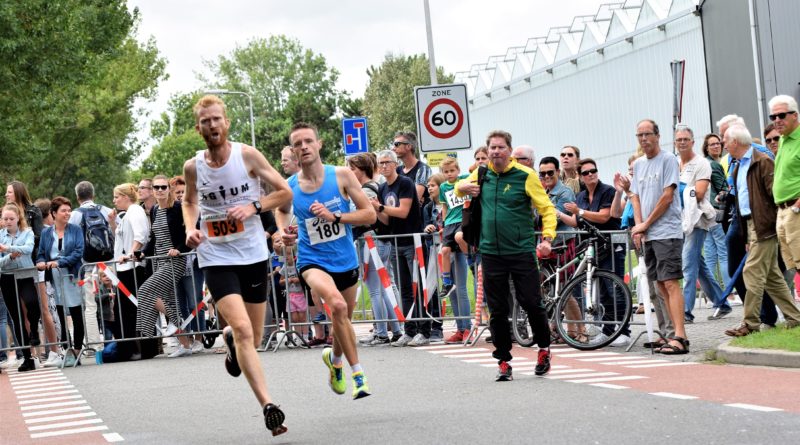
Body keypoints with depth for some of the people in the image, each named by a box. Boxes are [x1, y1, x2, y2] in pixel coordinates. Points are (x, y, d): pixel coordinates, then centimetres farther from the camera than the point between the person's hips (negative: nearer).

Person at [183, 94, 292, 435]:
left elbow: (285, 192, -1)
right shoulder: (193, 167, -1)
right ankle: (268, 406, -21)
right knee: (243, 330, -19)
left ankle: (230, 340, 48)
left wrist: (253, 207, -16)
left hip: (254, 254, 1)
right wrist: (190, 228, 0)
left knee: (251, 337, 11)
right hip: (216, 258, -1)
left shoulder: (247, 155, -7)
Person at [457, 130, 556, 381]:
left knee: (531, 303, -3)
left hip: (522, 251, -4)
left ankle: (544, 348, 21)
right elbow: (460, 187, 29)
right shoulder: (482, 173, 9)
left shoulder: (525, 175, -5)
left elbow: (547, 208, -4)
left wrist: (547, 238, -17)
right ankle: (503, 361, 14)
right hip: (491, 253, 4)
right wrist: (464, 187, 4)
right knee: (497, 310, 5)